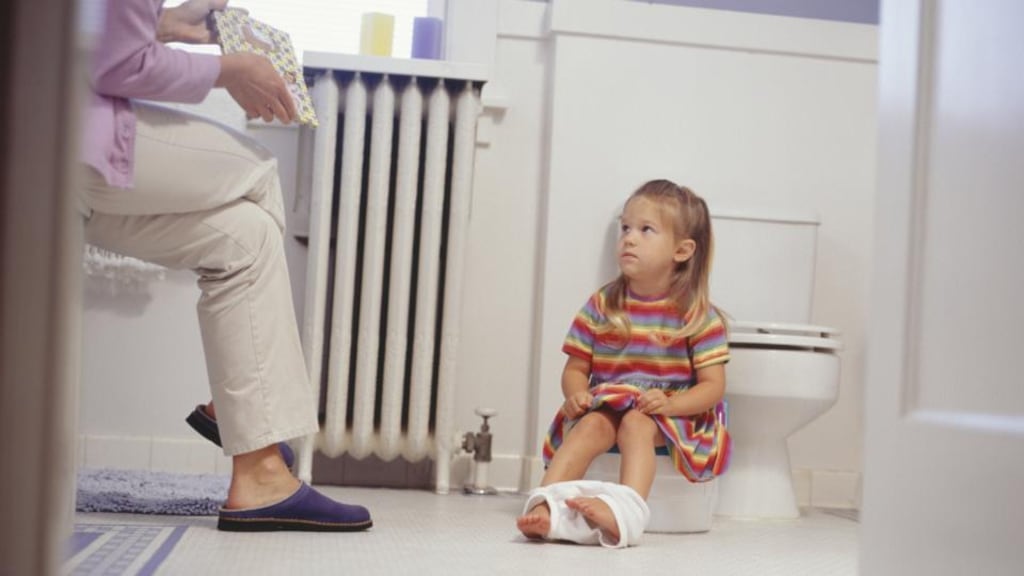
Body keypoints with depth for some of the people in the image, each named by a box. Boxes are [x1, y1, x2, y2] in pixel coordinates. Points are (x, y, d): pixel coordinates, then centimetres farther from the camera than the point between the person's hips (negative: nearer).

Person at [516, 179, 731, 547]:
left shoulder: (698, 316, -1)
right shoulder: (601, 306, 7)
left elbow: (713, 386, -5)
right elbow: (576, 368, 9)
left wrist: (669, 403, -23)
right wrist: (576, 394, -14)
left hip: (670, 417, -2)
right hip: (606, 406, 2)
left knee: (636, 423, -33)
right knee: (593, 425, -30)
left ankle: (626, 508, -55)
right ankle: (545, 505, -47)